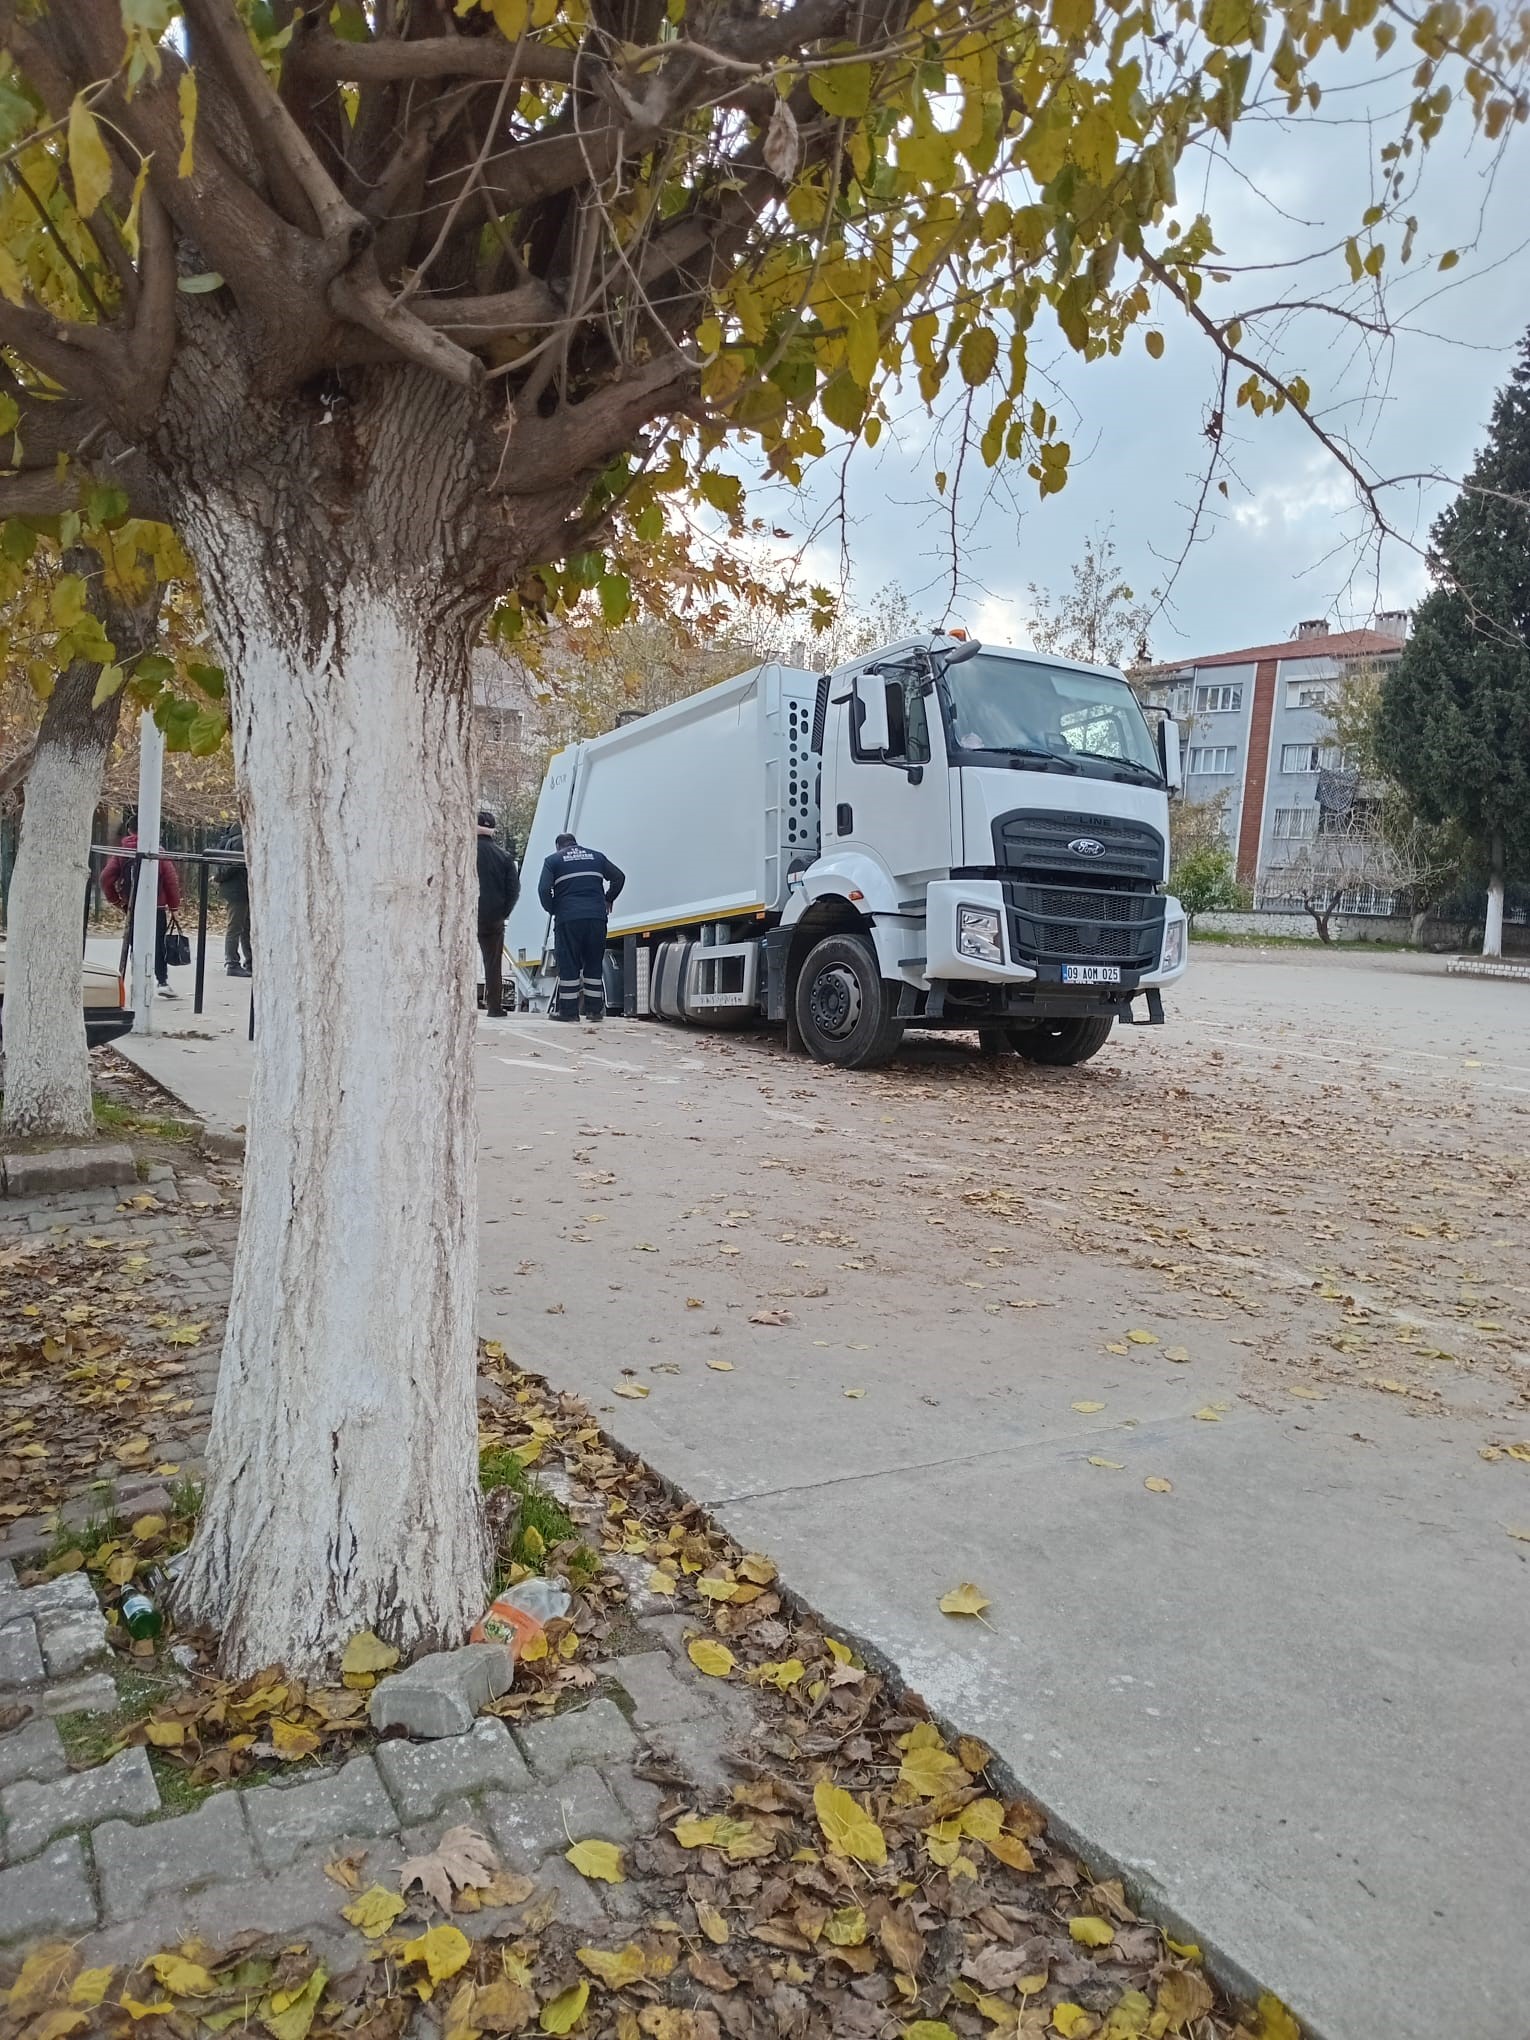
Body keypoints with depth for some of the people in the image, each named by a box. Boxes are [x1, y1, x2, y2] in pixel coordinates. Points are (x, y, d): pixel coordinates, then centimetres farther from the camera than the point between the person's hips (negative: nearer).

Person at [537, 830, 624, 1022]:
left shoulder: (553, 860, 8)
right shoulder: (596, 856, 17)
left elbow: (544, 889, -5)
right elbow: (619, 877, 16)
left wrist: (552, 910, 8)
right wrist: (608, 899, 27)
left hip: (568, 918, -3)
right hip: (596, 917, 3)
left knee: (568, 964, 1)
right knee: (594, 964, 10)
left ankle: (568, 1010, 1)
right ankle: (595, 1009, 10)